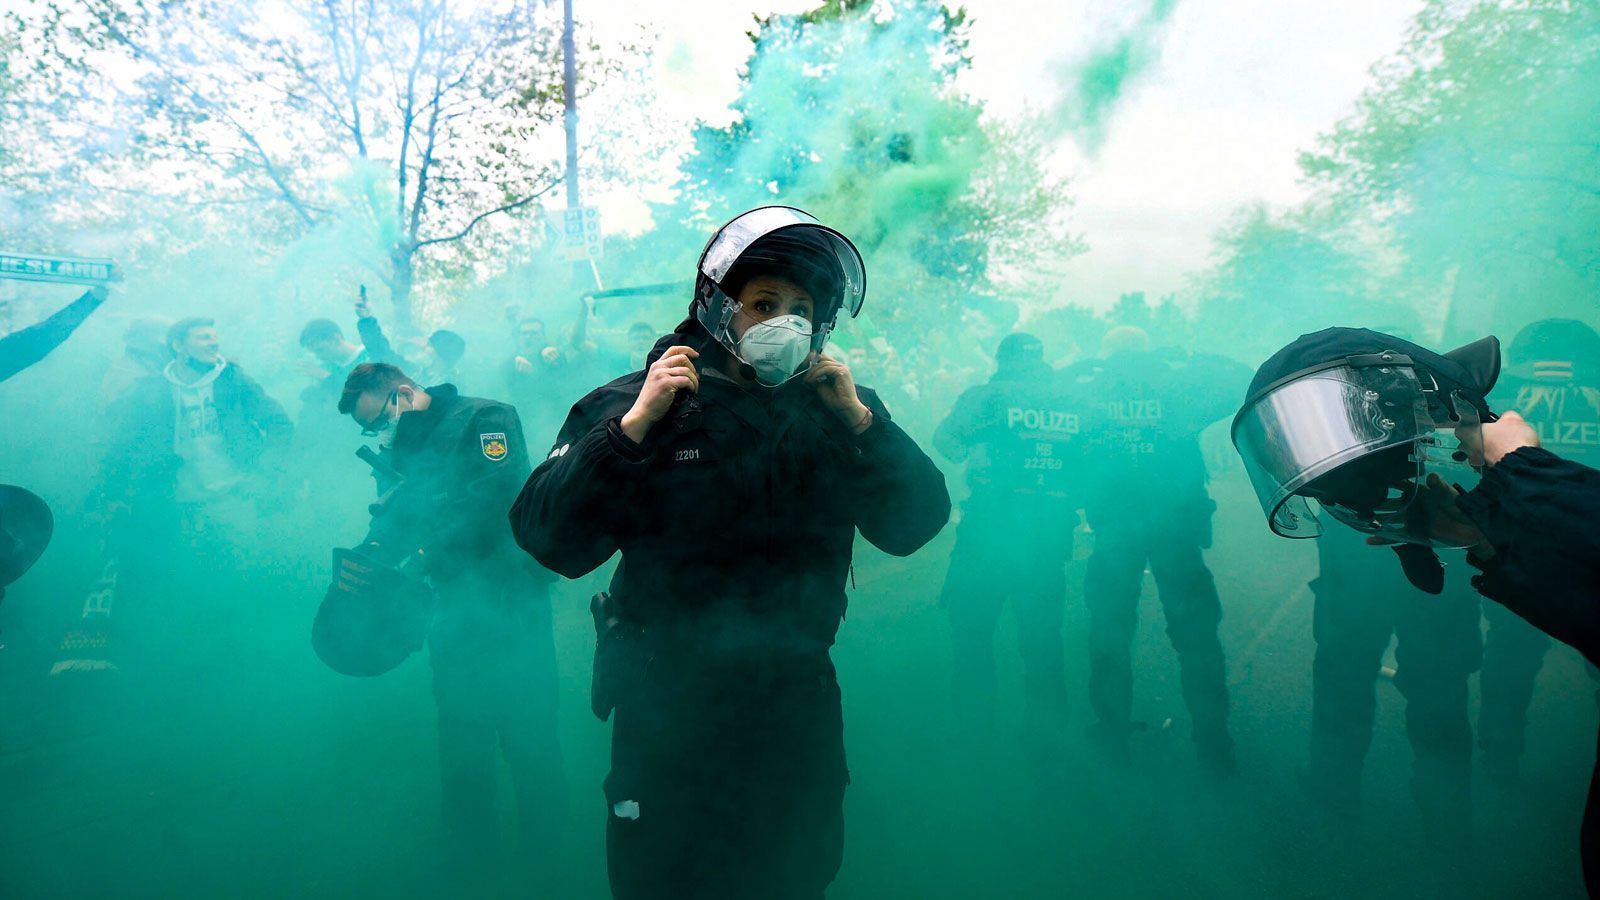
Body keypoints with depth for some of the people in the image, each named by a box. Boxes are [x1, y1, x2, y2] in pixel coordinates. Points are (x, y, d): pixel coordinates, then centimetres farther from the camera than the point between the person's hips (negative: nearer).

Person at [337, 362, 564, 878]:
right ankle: (470, 859, 26)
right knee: (461, 743, 11)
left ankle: (544, 852, 19)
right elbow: (400, 511, 8)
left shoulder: (483, 420, -9)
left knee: (526, 735, 1)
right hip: (456, 612, 7)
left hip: (512, 604, -6)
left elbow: (497, 503, -22)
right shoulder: (411, 448, 14)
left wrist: (431, 556, -23)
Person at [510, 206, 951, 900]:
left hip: (799, 707, 3)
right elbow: (548, 539, -18)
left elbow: (916, 526, -6)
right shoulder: (635, 403, -9)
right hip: (669, 710, -3)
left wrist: (861, 419, -17)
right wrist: (636, 424, -27)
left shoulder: (836, 410, 1)